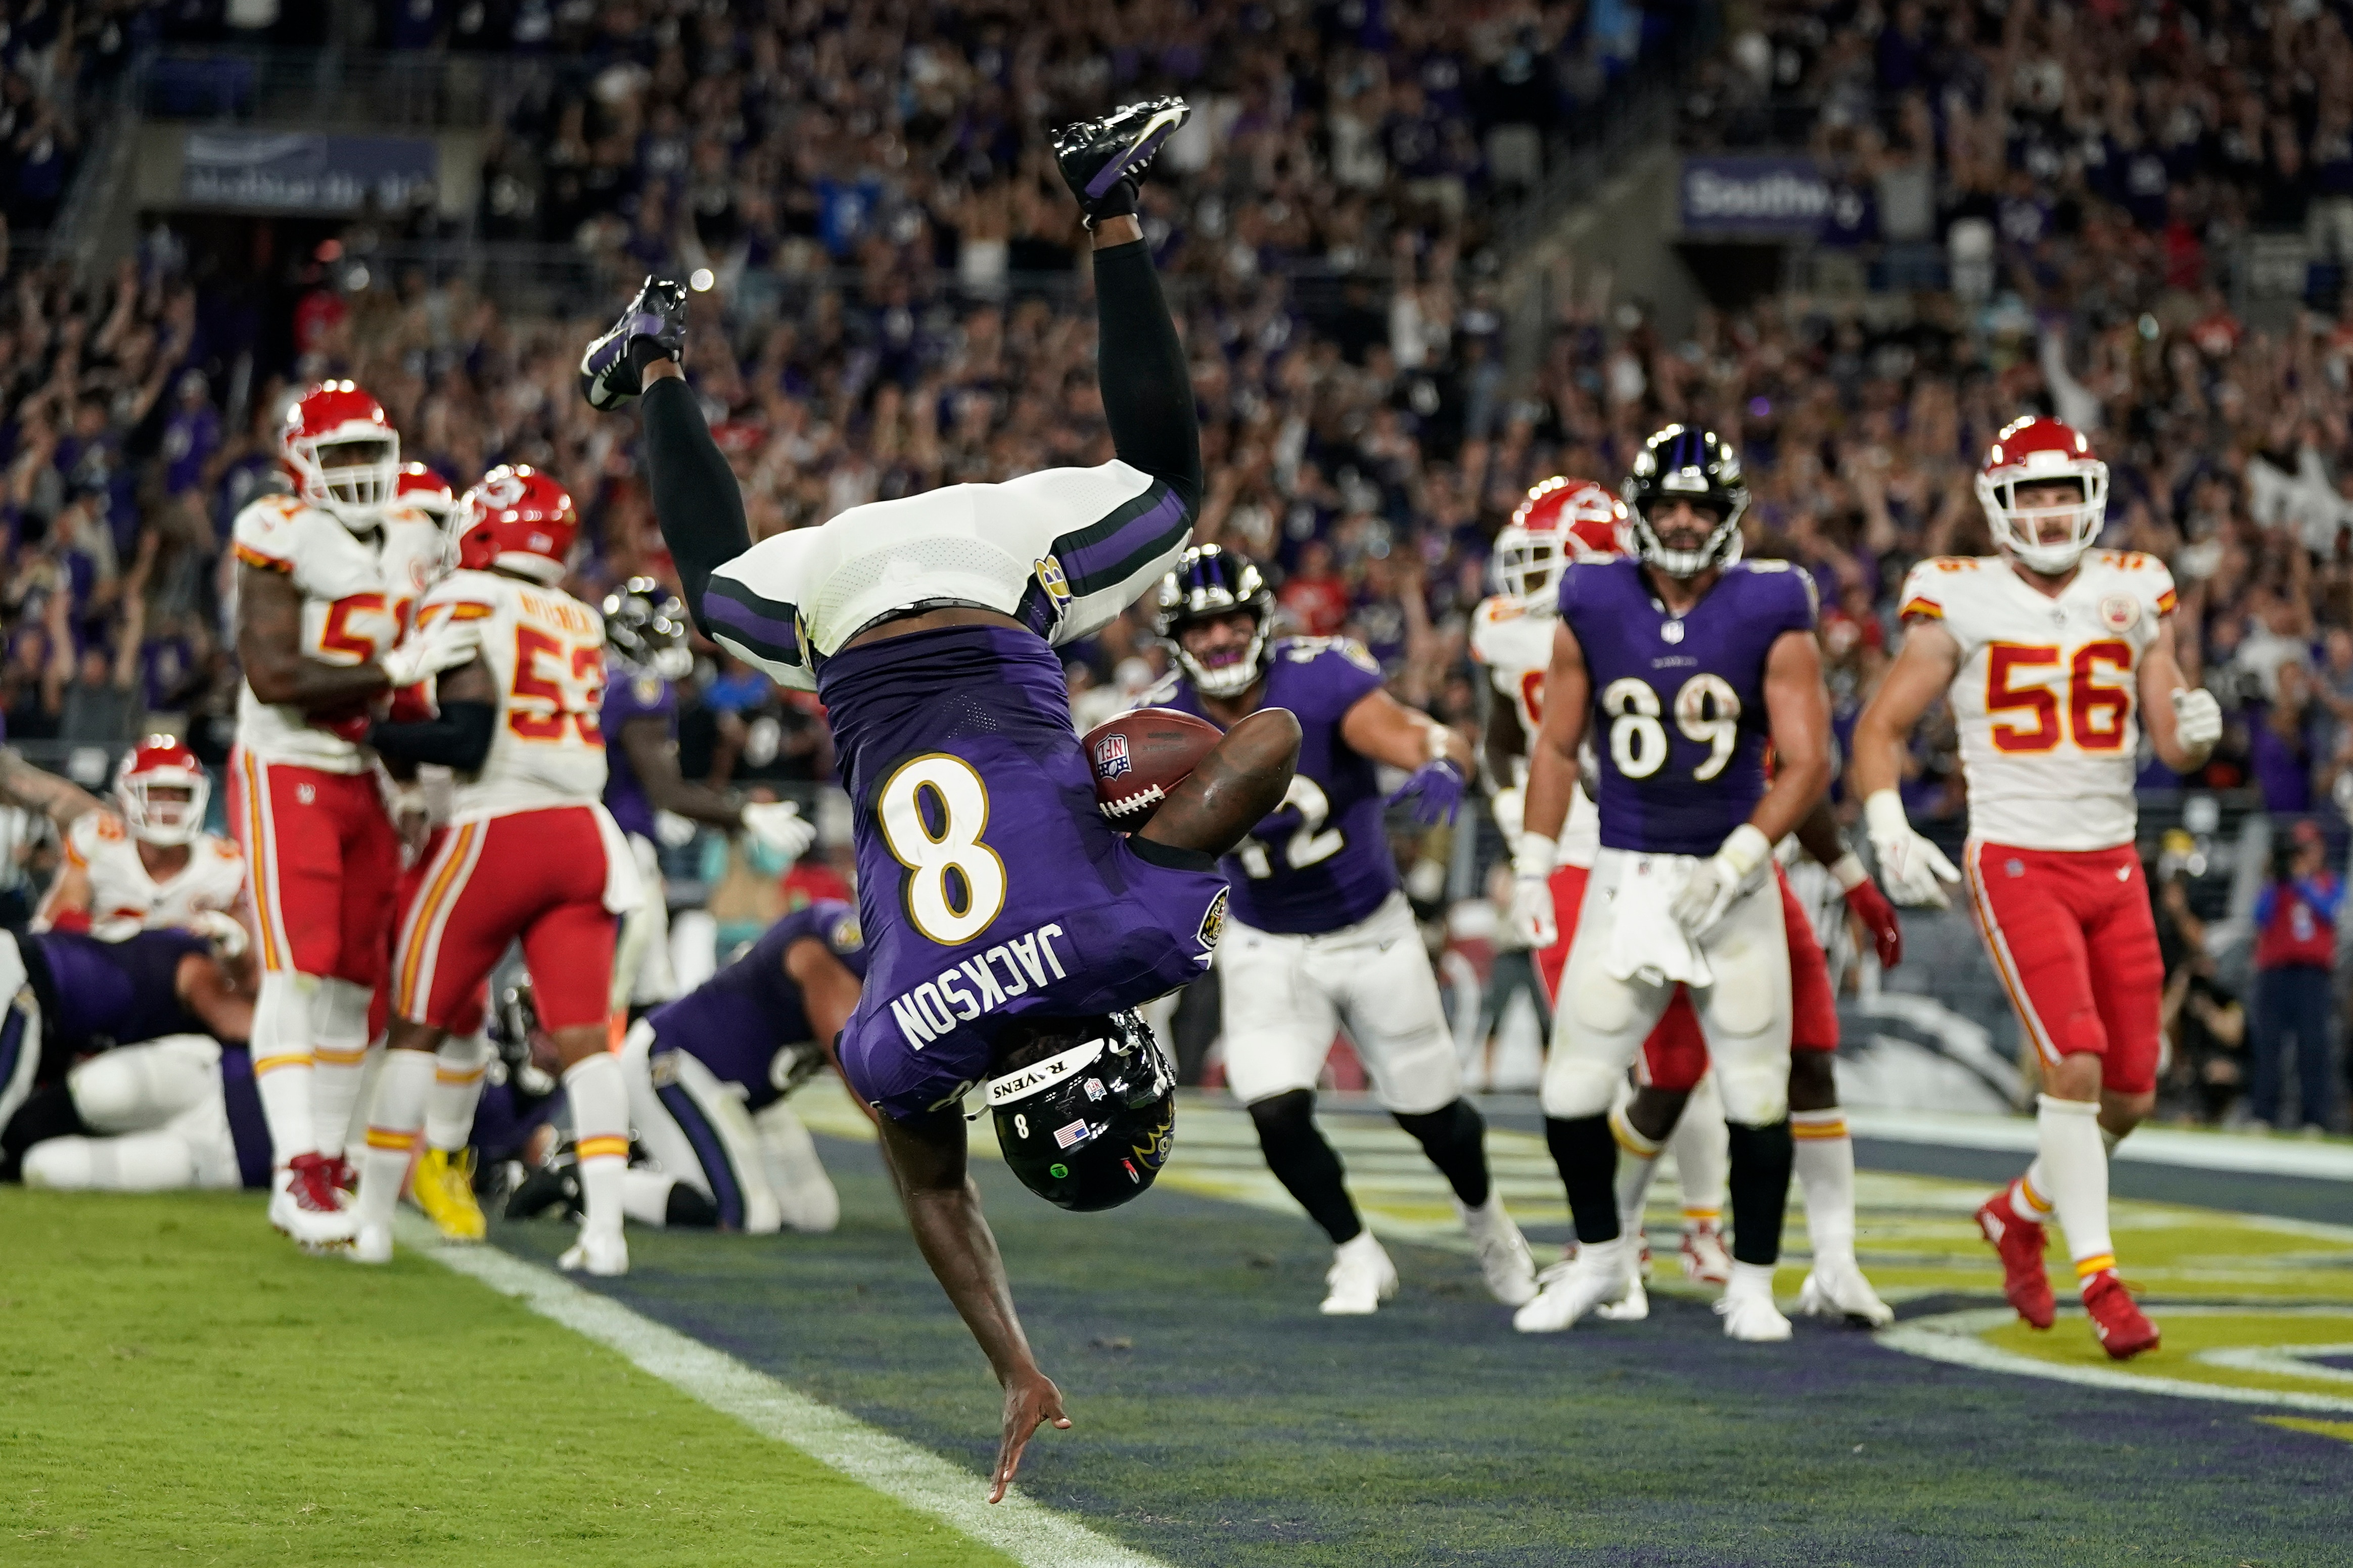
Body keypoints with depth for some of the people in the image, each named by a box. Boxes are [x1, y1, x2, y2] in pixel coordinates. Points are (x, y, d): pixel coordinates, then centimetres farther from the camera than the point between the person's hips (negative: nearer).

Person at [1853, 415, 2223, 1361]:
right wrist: (1889, 833, -14)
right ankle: (2099, 1277, -12)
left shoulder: (2134, 596, 5)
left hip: (2113, 868, 4)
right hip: (2015, 865, -4)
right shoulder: (1959, 602, -5)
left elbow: (2170, 749, 7)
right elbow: (1880, 729, 1)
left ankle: (2019, 1214, 31)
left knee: (2129, 1097, 5)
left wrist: (2195, 730, -17)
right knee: (2074, 1067, -19)